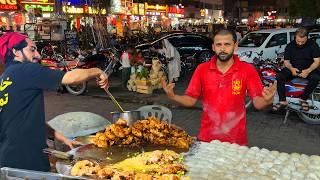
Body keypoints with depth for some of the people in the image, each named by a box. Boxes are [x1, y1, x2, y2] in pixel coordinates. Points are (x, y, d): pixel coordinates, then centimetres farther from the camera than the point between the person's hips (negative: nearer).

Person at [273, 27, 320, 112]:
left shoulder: (312, 45, -5)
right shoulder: (290, 46, 0)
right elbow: (286, 61, 1)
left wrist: (308, 71, -29)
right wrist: (291, 68, -23)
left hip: (308, 69, -1)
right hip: (293, 69, 2)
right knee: (279, 77, -26)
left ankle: (303, 98, -18)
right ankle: (282, 101, -22)